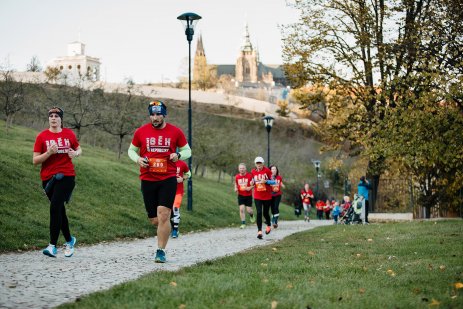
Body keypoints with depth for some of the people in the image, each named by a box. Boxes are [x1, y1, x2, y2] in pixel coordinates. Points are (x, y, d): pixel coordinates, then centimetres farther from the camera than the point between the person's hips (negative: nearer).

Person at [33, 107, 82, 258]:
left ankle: (53, 246, -15)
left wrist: (75, 153, -3)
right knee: (60, 211, 11)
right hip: (48, 178, 2)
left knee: (55, 207, -17)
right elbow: (35, 160, -1)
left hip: (67, 176, -2)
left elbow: (79, 149, 21)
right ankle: (69, 240, 31)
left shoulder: (69, 134, 5)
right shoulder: (42, 136, 2)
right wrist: (49, 152, -16)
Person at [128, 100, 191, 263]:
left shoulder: (175, 132, 2)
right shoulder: (141, 132, 4)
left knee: (163, 214, -14)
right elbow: (132, 150, 16)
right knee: (155, 220, 3)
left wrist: (178, 155, -10)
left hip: (168, 179, -2)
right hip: (148, 180, 2)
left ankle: (161, 251, -3)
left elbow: (187, 150, 12)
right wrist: (138, 159, -6)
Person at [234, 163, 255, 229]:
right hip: (241, 195, 2)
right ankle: (243, 223, 0)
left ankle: (251, 215, 37)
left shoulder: (250, 175, -9)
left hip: (248, 195, -2)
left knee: (249, 210, 0)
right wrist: (236, 189, -4)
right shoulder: (237, 177, 1)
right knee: (241, 209, -9)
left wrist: (250, 187, -23)